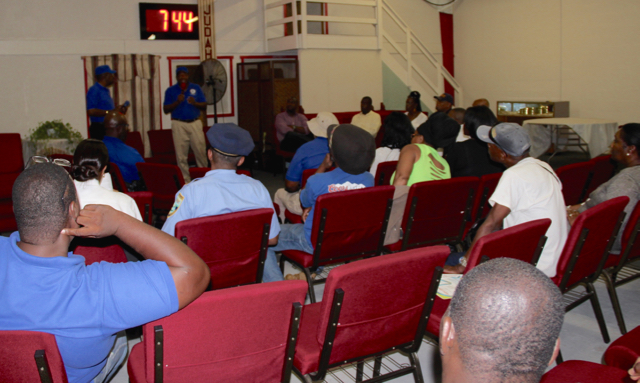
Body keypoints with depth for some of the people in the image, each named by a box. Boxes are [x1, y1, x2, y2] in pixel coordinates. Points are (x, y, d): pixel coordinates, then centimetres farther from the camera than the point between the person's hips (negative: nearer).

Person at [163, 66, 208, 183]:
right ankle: (185, 181, 6)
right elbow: (166, 110, 1)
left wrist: (195, 103, -14)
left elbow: (204, 107, 6)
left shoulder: (196, 88, 9)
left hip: (195, 123, 1)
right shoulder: (170, 90, 5)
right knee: (181, 155, -2)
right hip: (179, 124, -1)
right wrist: (177, 102, -14)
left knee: (201, 152, -2)